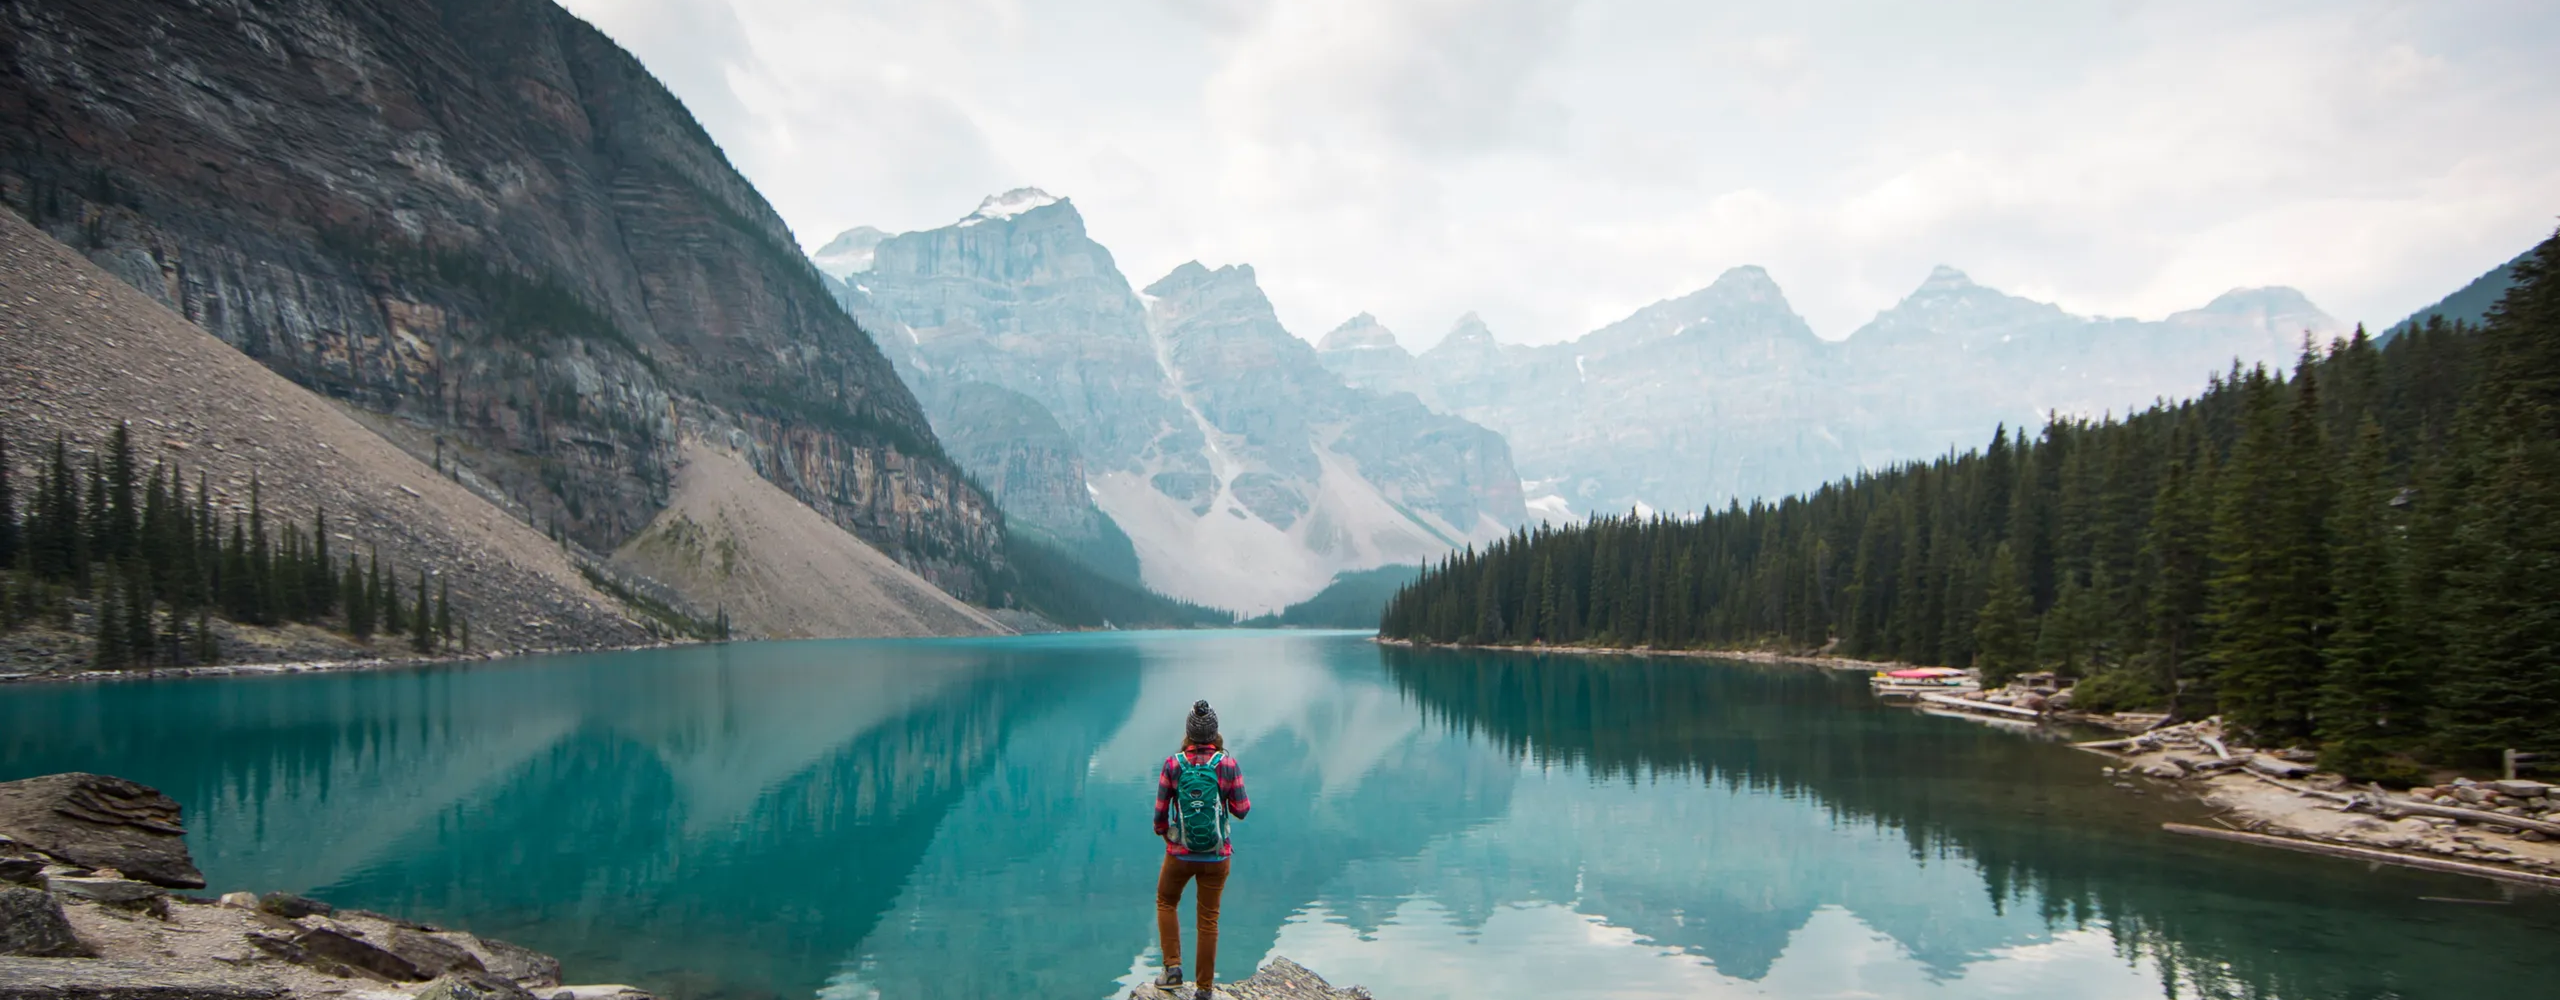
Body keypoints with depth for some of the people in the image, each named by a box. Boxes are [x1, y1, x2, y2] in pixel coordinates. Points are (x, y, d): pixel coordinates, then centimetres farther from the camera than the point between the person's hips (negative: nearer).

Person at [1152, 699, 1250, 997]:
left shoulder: (1173, 764, -10)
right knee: (1209, 919, 13)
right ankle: (1205, 987, 20)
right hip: (1217, 855, 0)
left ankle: (1173, 967, 16)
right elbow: (1241, 810, -7)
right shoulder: (1228, 764, -11)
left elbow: (1160, 811, -5)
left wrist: (1162, 832, 16)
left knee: (1165, 903, 26)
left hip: (1180, 853, 0)